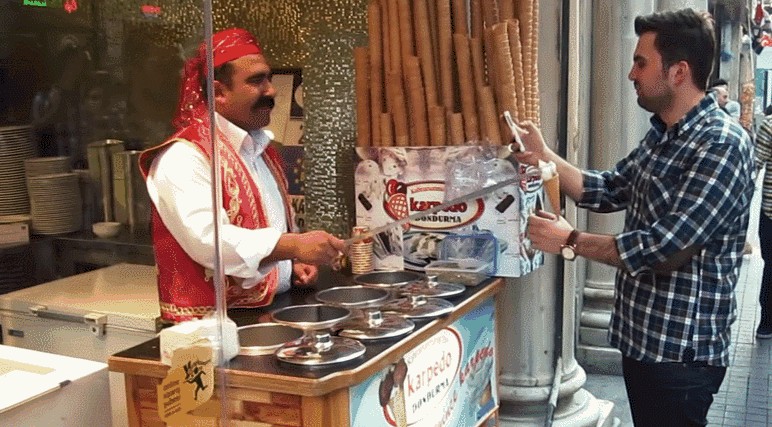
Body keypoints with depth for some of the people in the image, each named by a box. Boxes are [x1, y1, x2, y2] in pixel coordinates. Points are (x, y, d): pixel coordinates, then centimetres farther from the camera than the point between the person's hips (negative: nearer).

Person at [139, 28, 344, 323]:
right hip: (213, 320, -7)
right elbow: (206, 238, -26)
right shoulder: (183, 157, -13)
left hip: (271, 309, 7)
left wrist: (294, 262, 8)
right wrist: (295, 246, -31)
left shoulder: (261, 149, 15)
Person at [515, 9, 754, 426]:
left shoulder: (722, 144, -21)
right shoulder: (663, 134, 8)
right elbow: (609, 190, 15)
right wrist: (544, 157, 3)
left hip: (682, 349, -9)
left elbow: (667, 248, -26)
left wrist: (572, 242, -17)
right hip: (641, 336, 9)